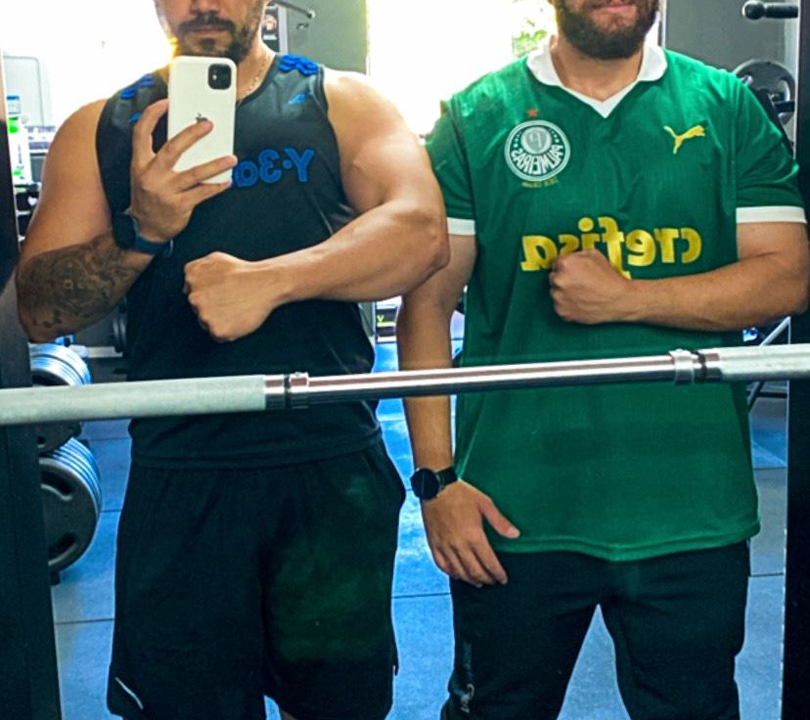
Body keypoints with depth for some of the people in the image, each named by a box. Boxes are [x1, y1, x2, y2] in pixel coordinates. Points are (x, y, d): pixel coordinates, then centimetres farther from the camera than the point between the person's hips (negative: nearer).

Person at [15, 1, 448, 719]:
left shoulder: (341, 102, 5)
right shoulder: (99, 129, 8)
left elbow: (422, 230, -12)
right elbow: (39, 310, 2)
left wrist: (271, 280, -23)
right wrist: (140, 232, -15)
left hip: (334, 470, 0)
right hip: (179, 477, 1)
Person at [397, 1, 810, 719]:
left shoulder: (727, 108, 6)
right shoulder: (476, 118, 2)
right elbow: (428, 301, -1)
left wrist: (625, 298, -14)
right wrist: (436, 477, -7)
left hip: (693, 515, 2)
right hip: (517, 511, -1)